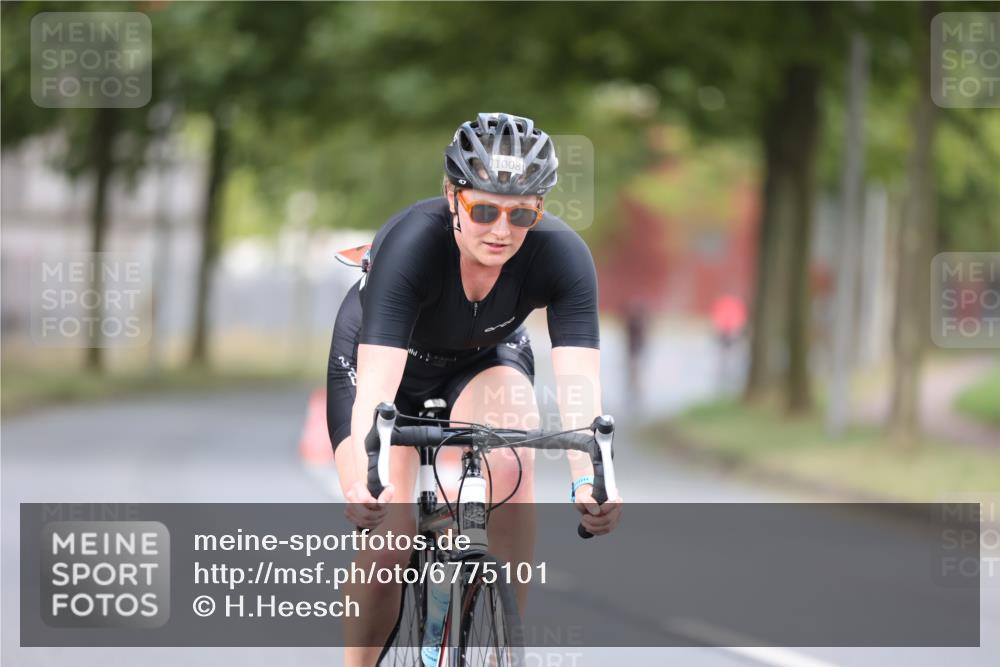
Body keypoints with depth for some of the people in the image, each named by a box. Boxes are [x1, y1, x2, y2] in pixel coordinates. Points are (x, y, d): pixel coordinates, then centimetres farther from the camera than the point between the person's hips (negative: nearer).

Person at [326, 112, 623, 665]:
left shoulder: (561, 254, -30)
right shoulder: (410, 243, -37)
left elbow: (578, 382, -38)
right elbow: (376, 383, -46)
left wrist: (589, 479, -56)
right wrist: (364, 484, -62)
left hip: (486, 357, 2)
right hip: (380, 356, -2)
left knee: (511, 465, -30)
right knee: (386, 545, -17)